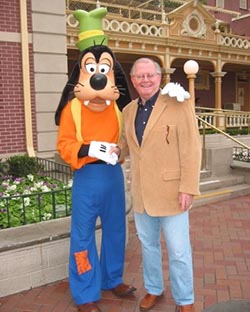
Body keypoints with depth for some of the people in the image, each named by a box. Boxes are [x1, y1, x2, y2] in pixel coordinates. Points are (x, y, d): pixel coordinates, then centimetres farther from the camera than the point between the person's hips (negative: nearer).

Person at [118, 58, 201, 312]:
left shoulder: (178, 104, -9)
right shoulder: (128, 110, 9)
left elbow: (191, 149, -12)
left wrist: (188, 187, -16)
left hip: (170, 192, -5)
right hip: (141, 193, 6)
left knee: (178, 250, 4)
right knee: (148, 245, 19)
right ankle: (153, 289, 40)